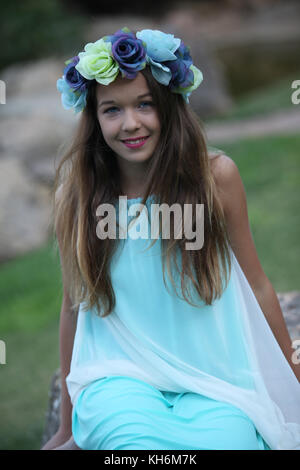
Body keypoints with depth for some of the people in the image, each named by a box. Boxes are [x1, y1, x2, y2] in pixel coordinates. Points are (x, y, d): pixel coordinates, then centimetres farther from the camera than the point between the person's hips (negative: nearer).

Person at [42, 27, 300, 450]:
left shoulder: (216, 175, -5)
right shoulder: (76, 194, -2)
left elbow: (256, 287, 6)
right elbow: (74, 306, 9)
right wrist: (67, 426, 17)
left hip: (214, 382, 2)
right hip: (119, 377, -1)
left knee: (225, 439, -30)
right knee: (136, 436, -35)